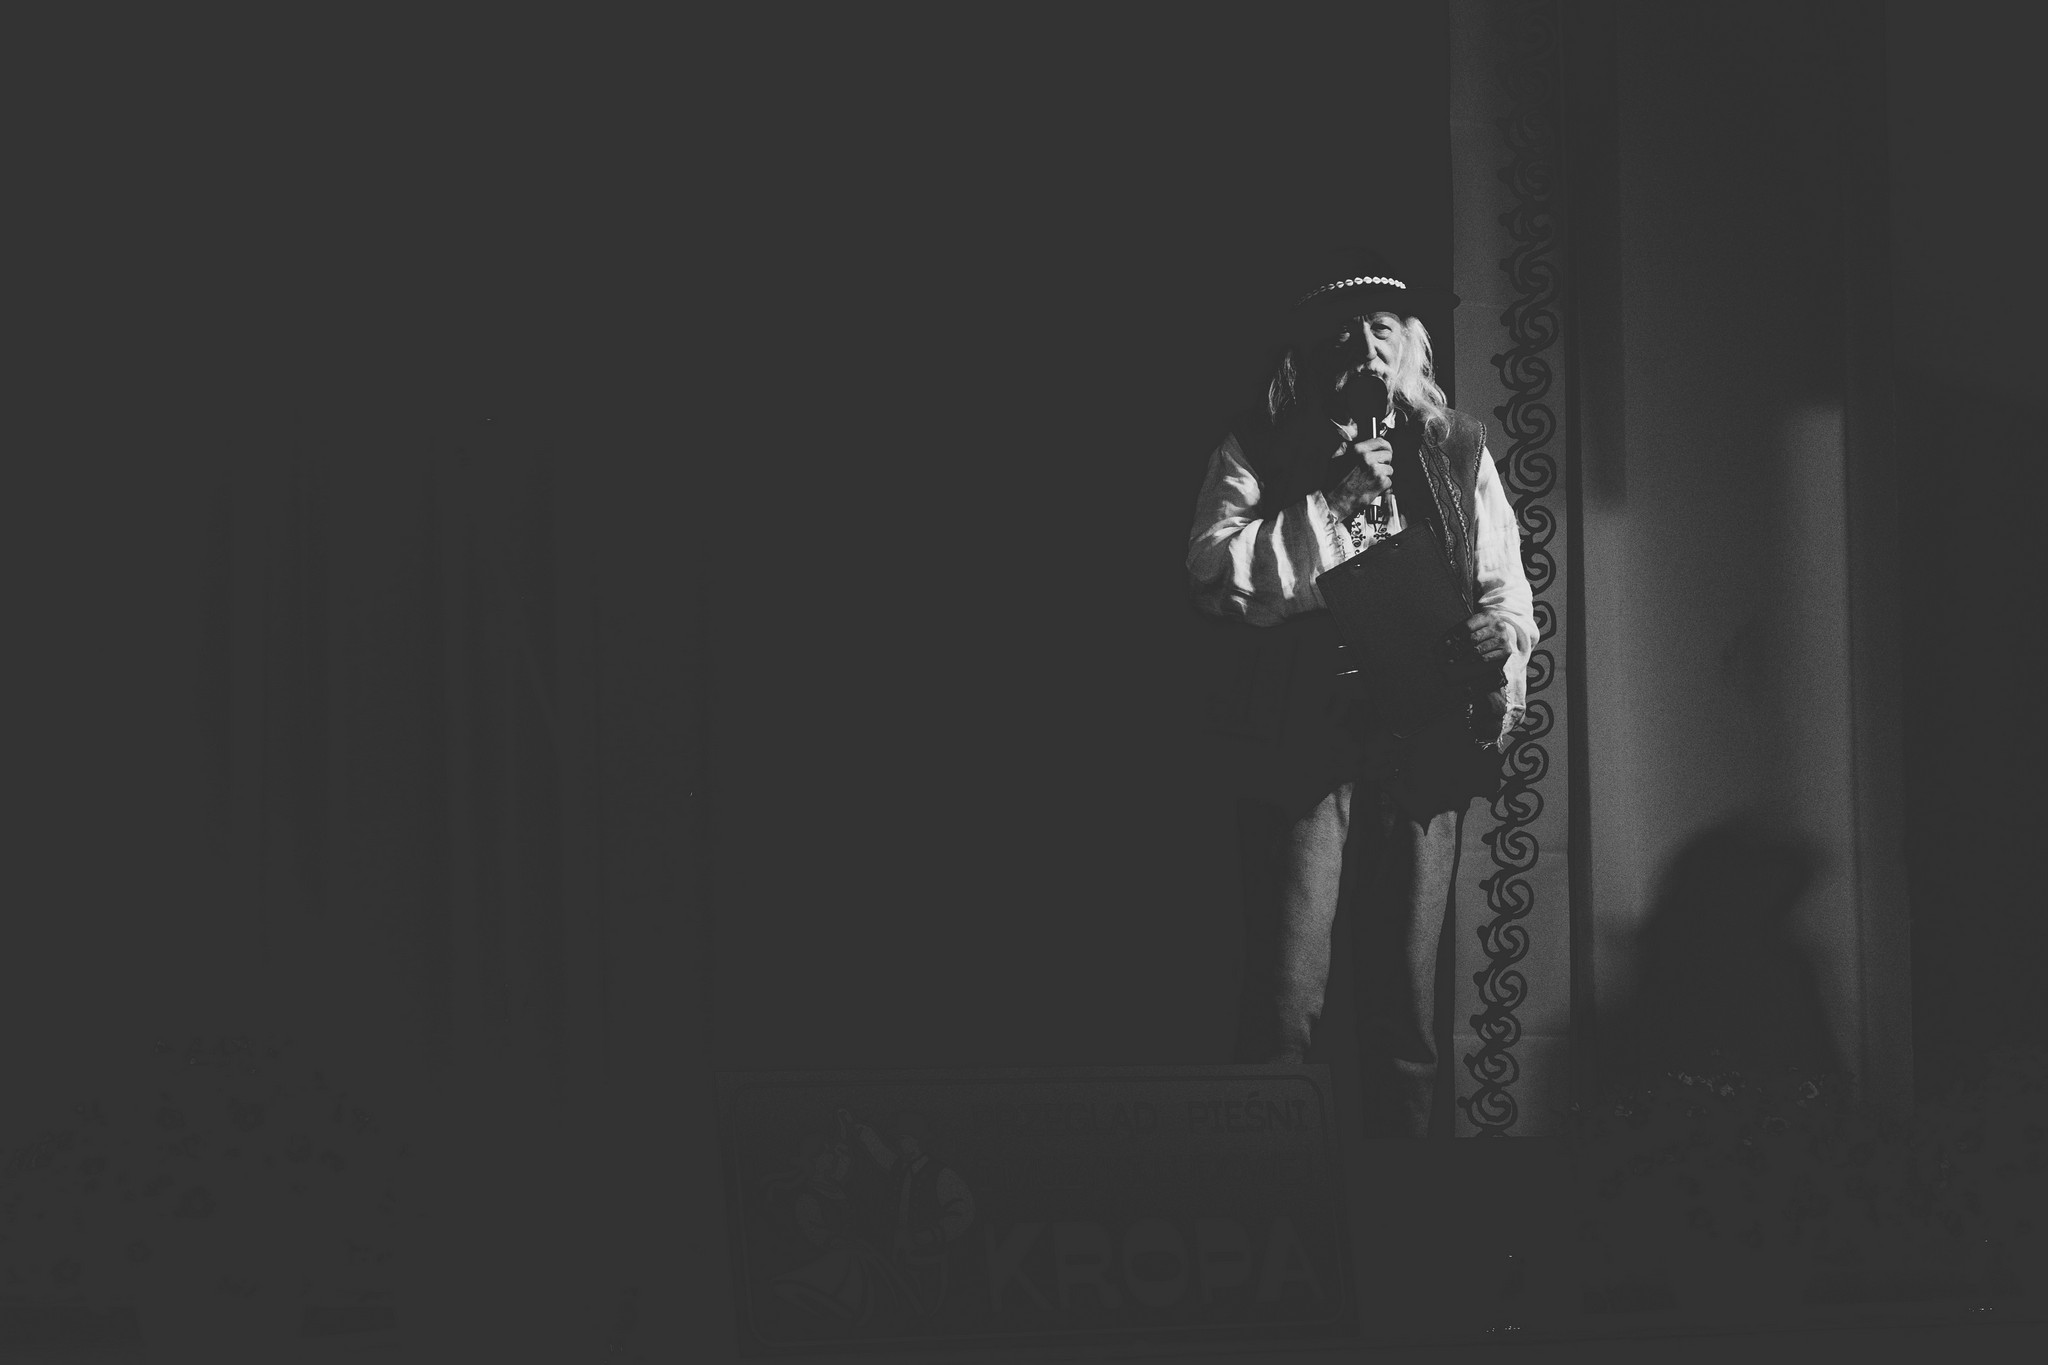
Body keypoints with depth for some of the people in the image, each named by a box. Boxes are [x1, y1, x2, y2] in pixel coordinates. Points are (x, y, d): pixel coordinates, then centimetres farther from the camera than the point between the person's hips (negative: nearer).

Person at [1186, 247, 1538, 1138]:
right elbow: (1214, 574, -6)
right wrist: (1331, 501, -11)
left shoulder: (1457, 452, 15)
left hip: (1423, 740, 3)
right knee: (1282, 1004, -9)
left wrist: (1501, 634, -8)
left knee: (1406, 1002, 6)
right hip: (1300, 742, -3)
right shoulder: (1261, 450, 6)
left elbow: (1504, 585, 14)